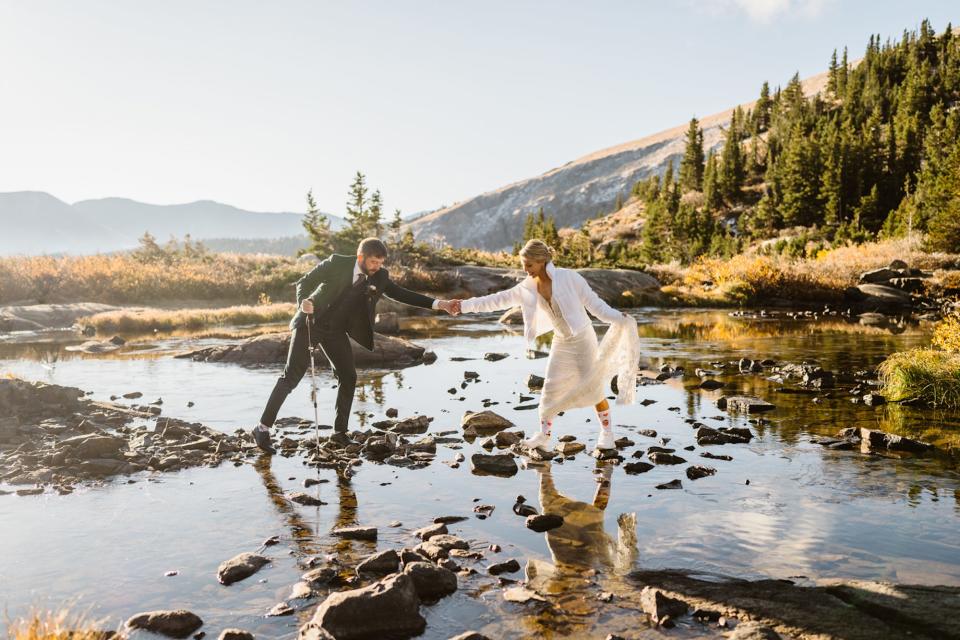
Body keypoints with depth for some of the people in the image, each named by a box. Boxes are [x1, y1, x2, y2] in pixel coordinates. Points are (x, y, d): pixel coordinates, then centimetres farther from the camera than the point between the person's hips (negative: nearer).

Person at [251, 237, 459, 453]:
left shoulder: (380, 277, -4)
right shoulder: (337, 263, -17)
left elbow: (400, 293, -1)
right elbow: (304, 282, -11)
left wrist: (438, 304, -8)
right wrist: (303, 301, -33)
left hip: (336, 331, 5)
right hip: (310, 323, -5)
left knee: (348, 378, -1)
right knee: (291, 376, -7)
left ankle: (340, 431, 14)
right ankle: (263, 427, 2)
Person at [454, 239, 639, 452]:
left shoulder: (568, 277, -17)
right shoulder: (528, 287, -3)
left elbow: (593, 302, -14)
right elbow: (499, 299, 0)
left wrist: (617, 317, -27)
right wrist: (465, 305, -2)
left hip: (583, 338, -4)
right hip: (560, 342, 5)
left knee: (593, 386, 0)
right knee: (550, 388, 2)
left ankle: (607, 434, 16)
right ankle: (543, 436, 13)